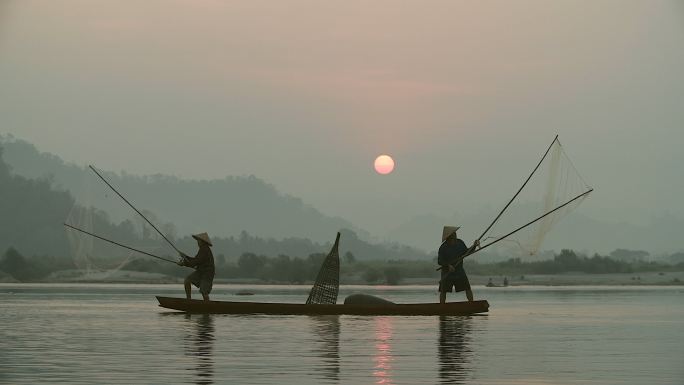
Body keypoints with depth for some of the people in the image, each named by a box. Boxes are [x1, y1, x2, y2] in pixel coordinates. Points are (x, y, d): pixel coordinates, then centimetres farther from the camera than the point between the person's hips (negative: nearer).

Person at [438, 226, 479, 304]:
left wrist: (474, 246, -2)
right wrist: (448, 265, -30)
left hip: (459, 271, 3)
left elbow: (466, 252, 13)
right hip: (447, 272, -3)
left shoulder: (460, 243, 1)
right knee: (443, 291, 0)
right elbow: (440, 261, -14)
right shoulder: (443, 248, -13)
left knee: (468, 288, -4)